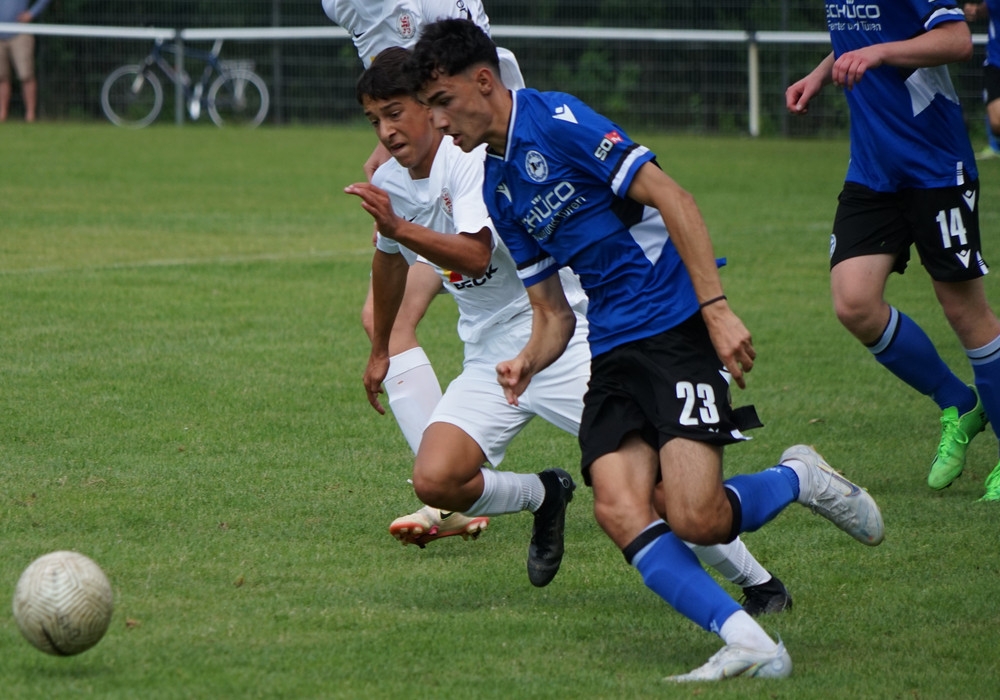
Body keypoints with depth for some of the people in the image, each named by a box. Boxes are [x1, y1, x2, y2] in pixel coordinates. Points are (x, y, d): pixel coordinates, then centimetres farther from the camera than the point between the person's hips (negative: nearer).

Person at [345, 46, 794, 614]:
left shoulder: (472, 159, -16)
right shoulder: (389, 184, 7)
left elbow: (474, 254, -31)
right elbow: (390, 259, 29)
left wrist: (397, 227, -40)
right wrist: (380, 350, 39)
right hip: (491, 357, 7)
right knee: (435, 481, -15)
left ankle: (758, 583, 0)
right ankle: (544, 498, 15)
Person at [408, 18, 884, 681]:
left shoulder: (556, 120, -9)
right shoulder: (497, 190, 17)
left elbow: (671, 198, -16)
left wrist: (716, 308, -22)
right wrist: (528, 363, -2)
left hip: (678, 327, -8)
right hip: (612, 348, 8)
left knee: (695, 518, -20)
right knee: (618, 508, -18)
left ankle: (800, 479, 10)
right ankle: (748, 643, -21)